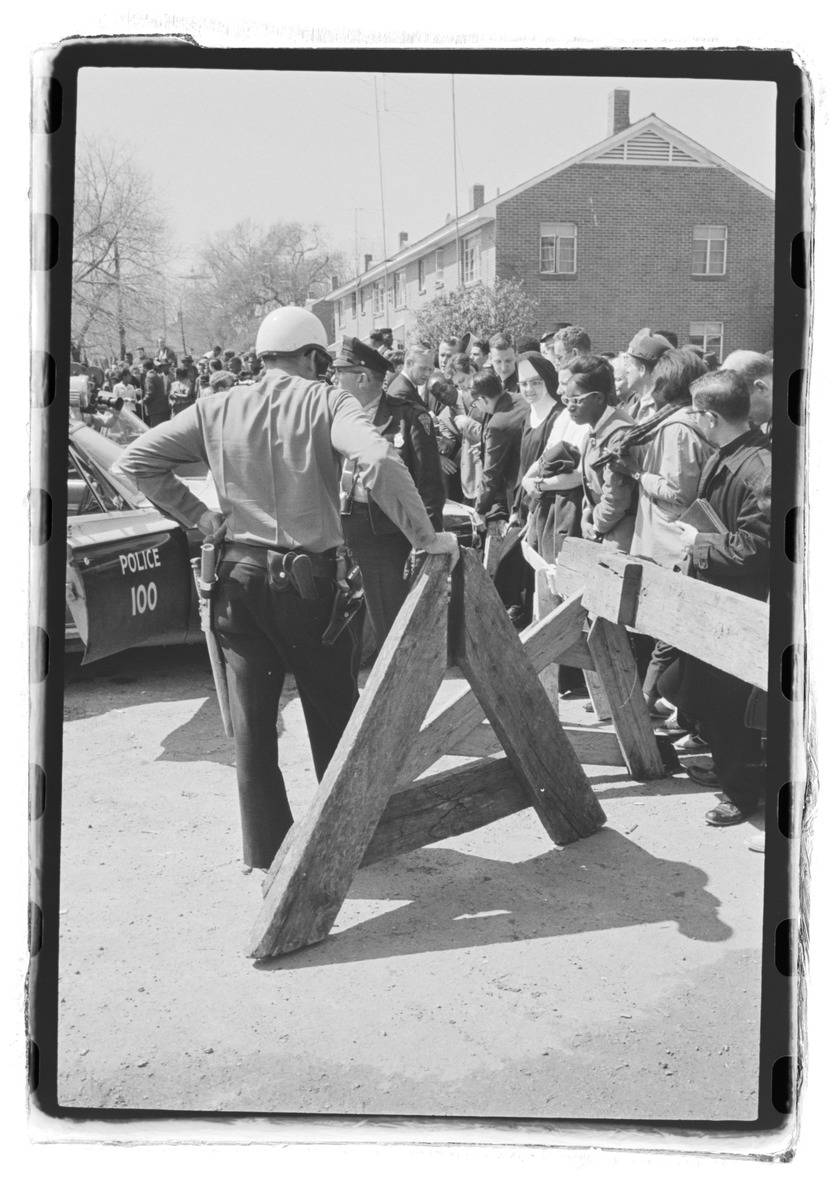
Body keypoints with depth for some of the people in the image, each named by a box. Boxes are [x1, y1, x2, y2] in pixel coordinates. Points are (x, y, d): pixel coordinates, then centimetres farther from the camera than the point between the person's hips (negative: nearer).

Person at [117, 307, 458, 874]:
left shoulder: (217, 409, 5)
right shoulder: (328, 402, -6)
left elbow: (136, 459, 4)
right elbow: (380, 460, -24)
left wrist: (199, 516, 5)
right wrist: (425, 536, -17)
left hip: (240, 577, 3)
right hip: (311, 578, -3)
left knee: (252, 720, 12)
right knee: (334, 714, 14)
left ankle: (266, 849, 19)